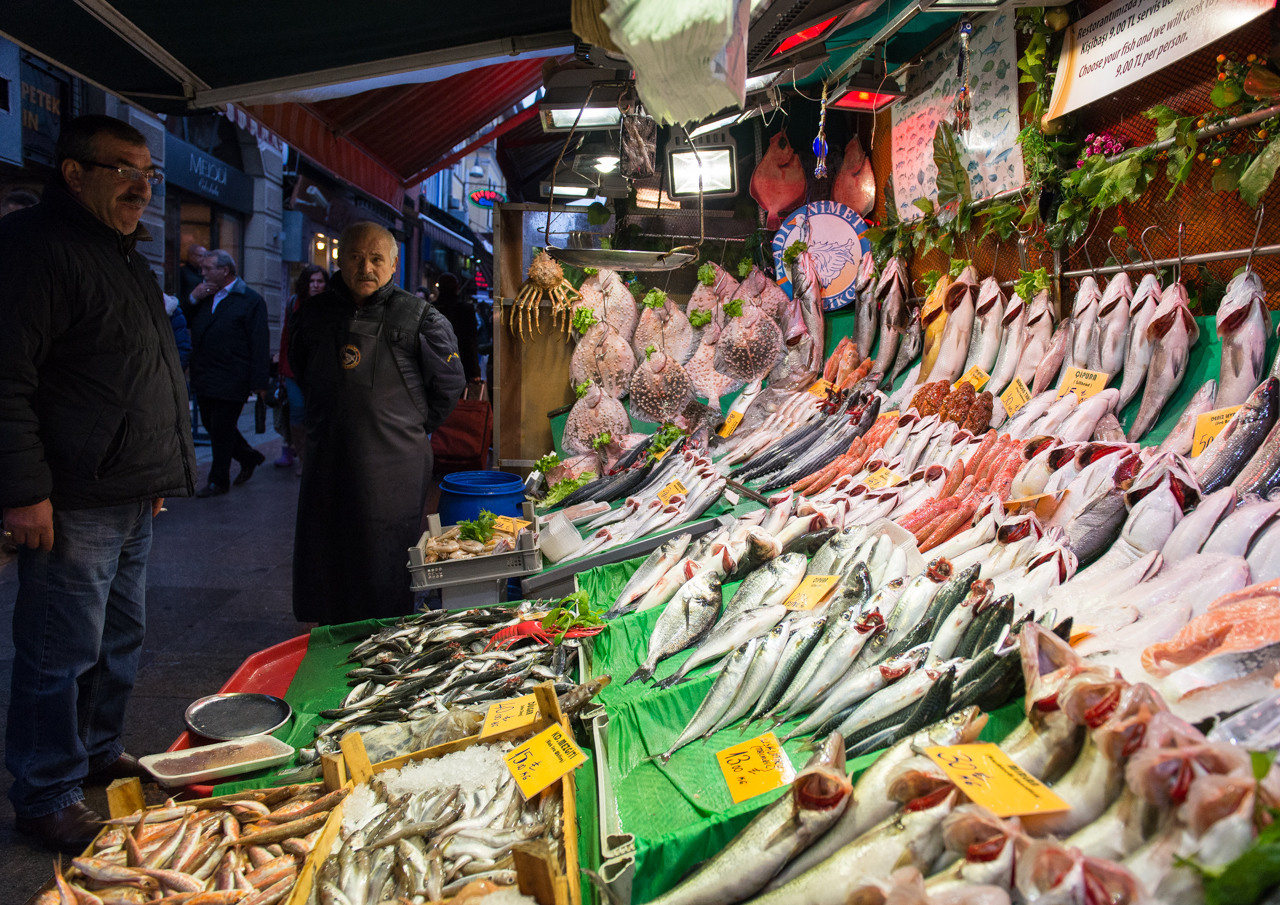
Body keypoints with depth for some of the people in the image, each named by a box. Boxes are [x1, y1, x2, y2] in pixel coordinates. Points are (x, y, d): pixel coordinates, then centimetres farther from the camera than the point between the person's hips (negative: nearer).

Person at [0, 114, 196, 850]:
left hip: (133, 495, 9)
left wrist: (156, 475, 24)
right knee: (62, 652, 1)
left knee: (122, 638, 18)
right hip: (71, 504, -9)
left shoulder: (125, 256, 18)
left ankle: (100, 752, 35)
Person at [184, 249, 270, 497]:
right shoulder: (204, 296, 15)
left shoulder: (251, 301, -7)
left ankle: (219, 481, 13)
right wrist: (192, 299, -1)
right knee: (213, 427, 14)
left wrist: (259, 381, -16)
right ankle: (249, 458, 33)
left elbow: (260, 344, -11)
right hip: (203, 379, 7)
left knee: (222, 431, 0)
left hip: (230, 381, -7)